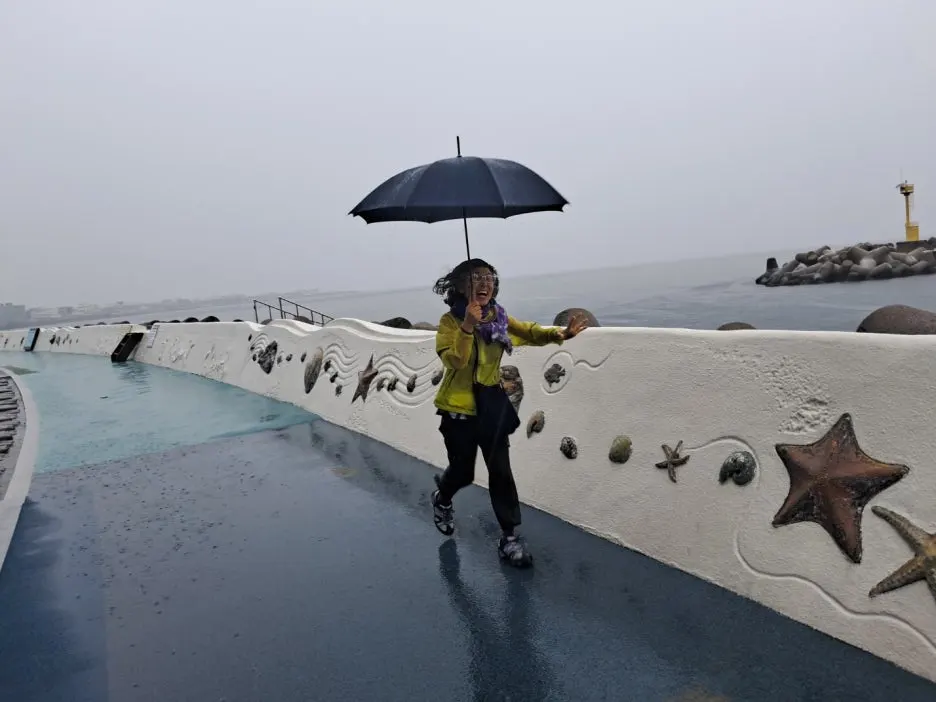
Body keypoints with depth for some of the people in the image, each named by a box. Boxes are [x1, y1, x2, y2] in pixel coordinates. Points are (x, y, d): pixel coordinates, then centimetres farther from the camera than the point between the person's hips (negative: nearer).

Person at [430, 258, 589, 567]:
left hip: (492, 404, 4)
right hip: (459, 407, -3)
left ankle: (510, 536, 16)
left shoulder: (499, 318, 1)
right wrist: (468, 326, -38)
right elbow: (453, 360, -26)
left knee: (500, 470, 3)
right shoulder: (450, 321, -14)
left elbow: (531, 333, -3)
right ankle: (442, 498, 46)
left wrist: (559, 333, -19)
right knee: (463, 472, 10)